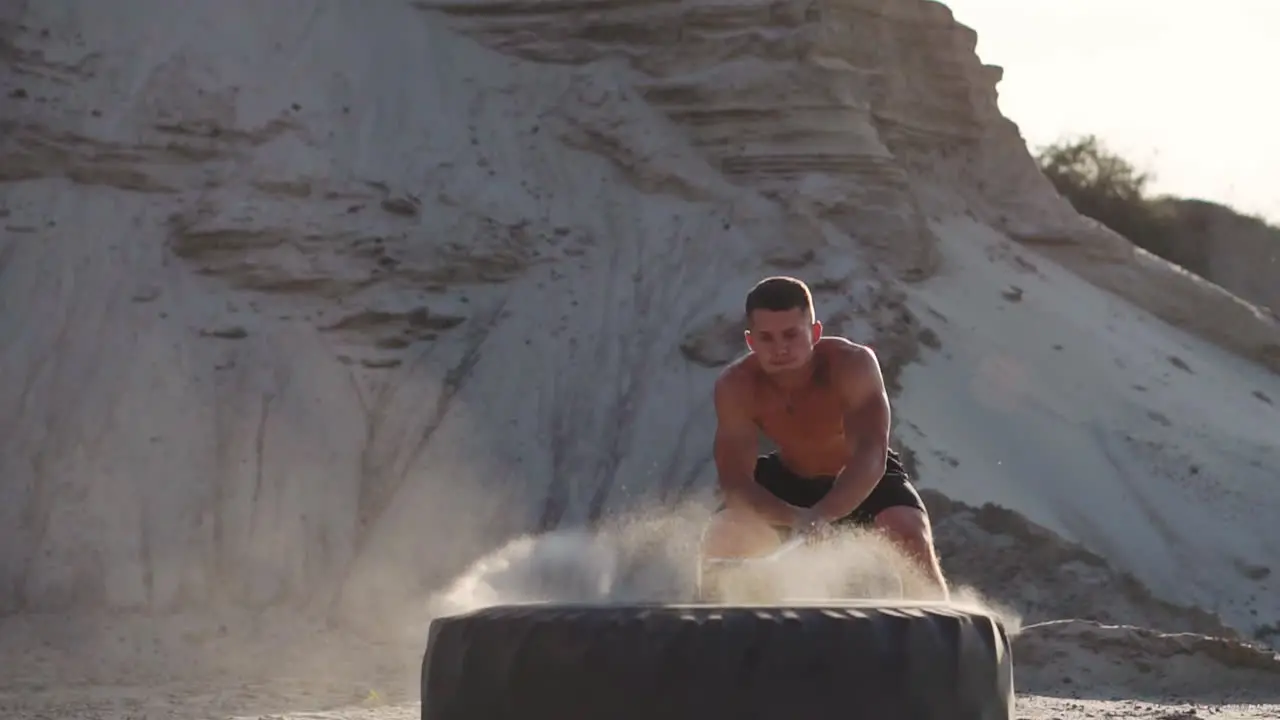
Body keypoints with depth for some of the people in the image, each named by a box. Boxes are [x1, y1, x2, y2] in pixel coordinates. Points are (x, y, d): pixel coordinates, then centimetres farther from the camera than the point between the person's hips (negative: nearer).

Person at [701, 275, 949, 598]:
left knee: (911, 536, -28)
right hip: (789, 479, 2)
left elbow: (870, 455, -45)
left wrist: (821, 517, -63)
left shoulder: (853, 364, -34)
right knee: (723, 539, -16)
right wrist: (794, 518, -53)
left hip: (865, 478, -2)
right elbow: (734, 482, -32)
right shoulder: (736, 387, -28)